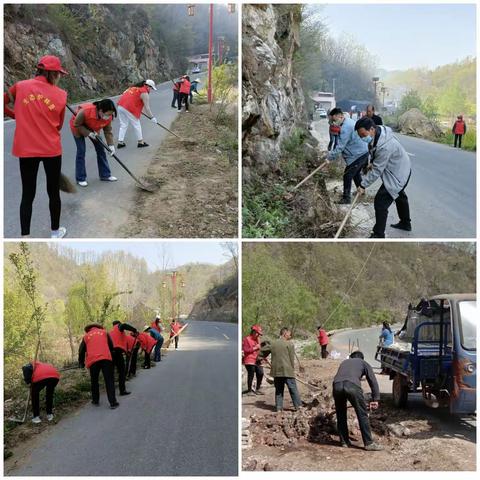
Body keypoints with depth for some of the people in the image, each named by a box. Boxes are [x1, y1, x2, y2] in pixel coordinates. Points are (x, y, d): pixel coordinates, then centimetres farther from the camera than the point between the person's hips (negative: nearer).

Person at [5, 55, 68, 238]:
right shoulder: (60, 95, -2)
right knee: (53, 192, 15)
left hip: (25, 149, 1)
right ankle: (55, 231, 29)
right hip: (52, 149, 0)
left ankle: (25, 236, 7)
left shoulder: (20, 86, -1)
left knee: (27, 195, 6)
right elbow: (59, 125, 4)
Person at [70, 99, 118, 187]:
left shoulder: (108, 117, -27)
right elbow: (76, 124, -28)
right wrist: (88, 133, -31)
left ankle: (105, 175, 14)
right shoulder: (85, 111, -43)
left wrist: (111, 145, -25)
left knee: (100, 150, 3)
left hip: (93, 128, 5)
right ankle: (80, 179, 0)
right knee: (81, 151, -9)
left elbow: (108, 131, -16)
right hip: (78, 127, -5)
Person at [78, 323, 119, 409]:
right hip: (106, 358, -1)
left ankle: (95, 401, 23)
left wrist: (81, 362, 35)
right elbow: (111, 346, 18)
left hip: (93, 360, 1)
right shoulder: (104, 332, 20)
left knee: (94, 381, 18)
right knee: (109, 381, 1)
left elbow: (81, 351, 21)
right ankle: (113, 402, -5)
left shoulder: (86, 336, 20)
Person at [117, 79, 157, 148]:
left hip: (120, 106, 8)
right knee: (136, 125, 7)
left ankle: (120, 142, 14)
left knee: (123, 125, 15)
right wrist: (152, 117, 2)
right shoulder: (144, 93, -3)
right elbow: (146, 107, -6)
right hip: (129, 108, -8)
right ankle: (140, 142, 16)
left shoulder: (134, 87, 20)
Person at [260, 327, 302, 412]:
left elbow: (262, 352, 17)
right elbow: (292, 358, -5)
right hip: (287, 370, -4)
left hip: (276, 371, 5)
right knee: (293, 388, 4)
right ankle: (298, 405, 5)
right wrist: (293, 369, 6)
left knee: (278, 389, 12)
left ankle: (278, 407, 9)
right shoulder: (289, 344, -5)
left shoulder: (272, 344, 9)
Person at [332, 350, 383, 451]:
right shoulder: (363, 363, 29)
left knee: (341, 415, 19)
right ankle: (369, 443, 6)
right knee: (362, 415, 5)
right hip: (352, 385, -4)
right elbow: (373, 381, 18)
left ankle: (344, 441, 24)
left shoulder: (344, 362, 40)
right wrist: (375, 399, 16)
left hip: (337, 385, 4)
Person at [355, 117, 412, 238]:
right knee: (399, 196, 29)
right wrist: (371, 163, 2)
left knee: (380, 201, -13)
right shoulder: (377, 132, -11)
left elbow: (376, 170, -31)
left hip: (397, 175, -10)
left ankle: (378, 235, -5)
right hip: (400, 170, 10)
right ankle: (405, 223, 50)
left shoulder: (385, 146, -39)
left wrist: (363, 185, -24)